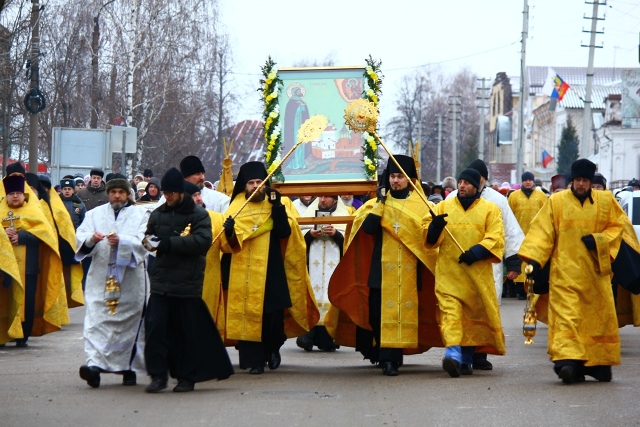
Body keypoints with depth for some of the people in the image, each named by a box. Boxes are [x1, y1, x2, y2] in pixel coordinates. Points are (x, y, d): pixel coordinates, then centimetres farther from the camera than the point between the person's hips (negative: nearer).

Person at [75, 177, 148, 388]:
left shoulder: (139, 216, 8)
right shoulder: (95, 214, 13)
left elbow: (143, 243, -6)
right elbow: (80, 237, 1)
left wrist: (121, 241, -24)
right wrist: (91, 238, -22)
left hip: (129, 278, -1)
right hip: (100, 277, 1)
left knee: (127, 321, 3)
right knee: (96, 320, -12)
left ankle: (128, 367, 12)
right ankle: (94, 363, -21)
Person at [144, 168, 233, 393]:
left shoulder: (198, 214, -2)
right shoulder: (158, 214, 11)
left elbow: (203, 241, -16)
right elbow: (149, 235, 23)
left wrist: (169, 243, -22)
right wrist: (149, 241, -2)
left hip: (188, 283, -3)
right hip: (161, 281, 3)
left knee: (188, 332, 3)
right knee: (155, 326, -7)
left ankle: (187, 377, 14)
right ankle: (158, 375, 1)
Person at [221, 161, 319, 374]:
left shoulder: (277, 204, 6)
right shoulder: (237, 207, 7)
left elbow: (285, 232, -10)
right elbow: (228, 245, 1)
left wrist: (277, 207, -19)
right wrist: (229, 231, -20)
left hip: (271, 271, 0)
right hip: (244, 274, 1)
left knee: (273, 314, -2)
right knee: (247, 315, -5)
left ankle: (273, 349, 24)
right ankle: (253, 359, 0)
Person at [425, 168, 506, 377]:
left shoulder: (490, 209, 7)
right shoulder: (444, 207, 10)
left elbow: (496, 238, -5)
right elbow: (430, 238, 5)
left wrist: (476, 251, -21)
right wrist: (434, 227, -18)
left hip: (477, 273, 0)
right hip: (448, 271, 0)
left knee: (474, 313, 7)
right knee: (450, 309, -17)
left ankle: (467, 358, 19)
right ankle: (453, 352, -31)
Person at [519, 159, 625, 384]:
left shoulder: (605, 201, 6)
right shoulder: (557, 201, 1)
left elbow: (617, 225, 11)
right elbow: (542, 231, -2)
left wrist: (599, 240, -7)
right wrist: (534, 259, -13)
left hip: (595, 271, 3)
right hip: (566, 271, -2)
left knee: (599, 315, 7)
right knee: (566, 315, -14)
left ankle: (598, 362, 19)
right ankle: (568, 360, -22)